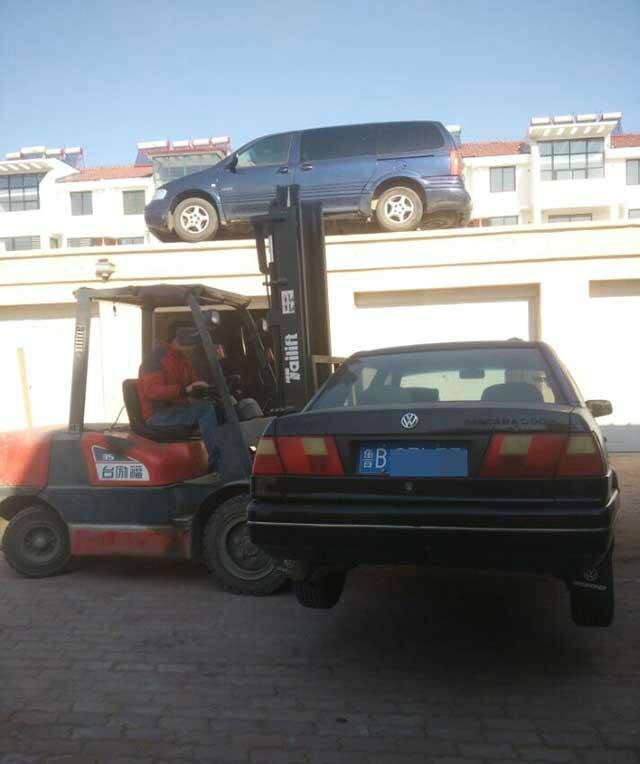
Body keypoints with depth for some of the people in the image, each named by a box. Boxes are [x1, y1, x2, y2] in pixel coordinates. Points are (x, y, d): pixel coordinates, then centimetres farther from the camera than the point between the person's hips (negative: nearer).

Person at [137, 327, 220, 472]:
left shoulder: (182, 359, 17)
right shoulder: (155, 358, -11)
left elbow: (193, 382, 21)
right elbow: (152, 390, -24)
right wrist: (185, 389, -36)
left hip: (178, 407, 9)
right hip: (157, 414, -9)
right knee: (206, 409, -28)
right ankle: (216, 462, -29)